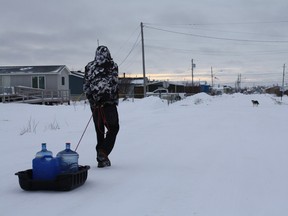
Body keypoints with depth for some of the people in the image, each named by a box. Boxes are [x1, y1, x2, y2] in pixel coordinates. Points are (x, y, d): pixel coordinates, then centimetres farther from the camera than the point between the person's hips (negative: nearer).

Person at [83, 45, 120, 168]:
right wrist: (115, 99, 0)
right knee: (113, 128, 6)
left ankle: (101, 159, 14)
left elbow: (85, 87, 7)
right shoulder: (112, 65, 0)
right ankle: (103, 153, -12)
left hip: (94, 103, 4)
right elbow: (114, 83, -9)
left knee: (99, 130, 12)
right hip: (109, 102, -4)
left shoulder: (89, 66, 10)